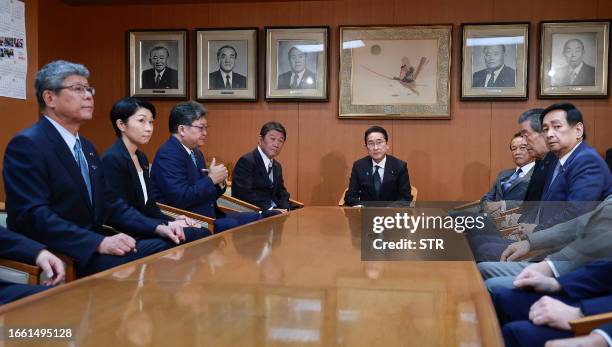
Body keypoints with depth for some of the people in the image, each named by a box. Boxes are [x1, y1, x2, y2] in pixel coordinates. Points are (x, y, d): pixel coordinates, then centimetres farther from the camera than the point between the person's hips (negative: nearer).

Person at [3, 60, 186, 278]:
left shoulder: (86, 147, 17)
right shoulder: (27, 145, -11)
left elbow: (109, 203, 15)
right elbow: (33, 216, -21)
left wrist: (157, 227, 0)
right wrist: (99, 243, -28)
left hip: (92, 247, 8)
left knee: (168, 246, -8)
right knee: (131, 265, -29)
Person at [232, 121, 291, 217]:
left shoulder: (277, 166, 20)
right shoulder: (246, 161, -9)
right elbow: (245, 194, -20)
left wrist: (285, 210, -4)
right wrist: (269, 209, -24)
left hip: (275, 212, 9)